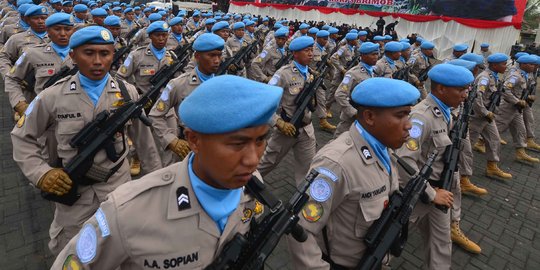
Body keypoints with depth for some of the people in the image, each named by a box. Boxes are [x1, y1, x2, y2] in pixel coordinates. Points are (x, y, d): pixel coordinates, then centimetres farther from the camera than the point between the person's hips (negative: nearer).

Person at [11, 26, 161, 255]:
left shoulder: (127, 93, -6)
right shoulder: (53, 97, -9)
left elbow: (142, 135, 3)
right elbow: (22, 137, 3)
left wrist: (156, 171, 9)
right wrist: (40, 173, -10)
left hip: (118, 184, 0)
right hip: (71, 188, 0)